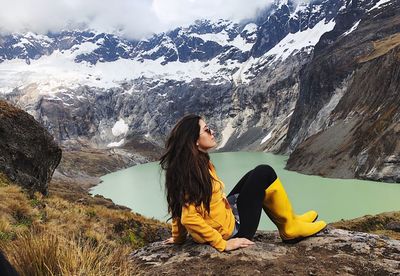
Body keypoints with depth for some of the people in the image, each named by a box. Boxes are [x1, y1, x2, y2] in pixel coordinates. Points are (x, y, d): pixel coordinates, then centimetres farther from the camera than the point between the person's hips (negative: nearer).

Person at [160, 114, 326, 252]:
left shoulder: (185, 165, 0)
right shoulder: (195, 169, -28)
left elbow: (181, 206, 6)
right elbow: (189, 218, -33)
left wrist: (178, 237, 13)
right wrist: (223, 245, -26)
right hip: (228, 231, -9)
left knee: (254, 177, 19)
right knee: (264, 173, -5)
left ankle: (287, 223, 22)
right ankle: (290, 228, 11)